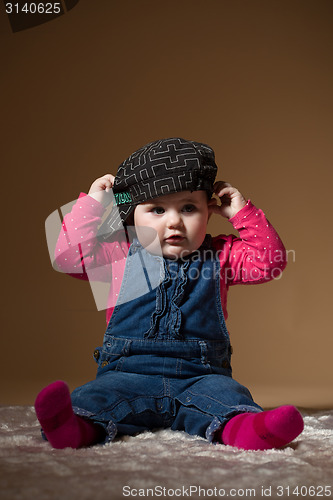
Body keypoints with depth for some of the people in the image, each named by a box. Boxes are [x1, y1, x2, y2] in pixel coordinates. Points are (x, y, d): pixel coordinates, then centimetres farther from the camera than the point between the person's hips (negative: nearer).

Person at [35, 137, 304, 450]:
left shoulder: (221, 255, 12)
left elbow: (270, 261, 8)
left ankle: (240, 427, -56)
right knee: (103, 393, -29)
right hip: (129, 372, 0)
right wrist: (92, 203, 3)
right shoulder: (120, 255, 9)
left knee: (224, 394, -30)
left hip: (199, 377, 1)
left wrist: (242, 213, 3)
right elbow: (69, 256, 3)